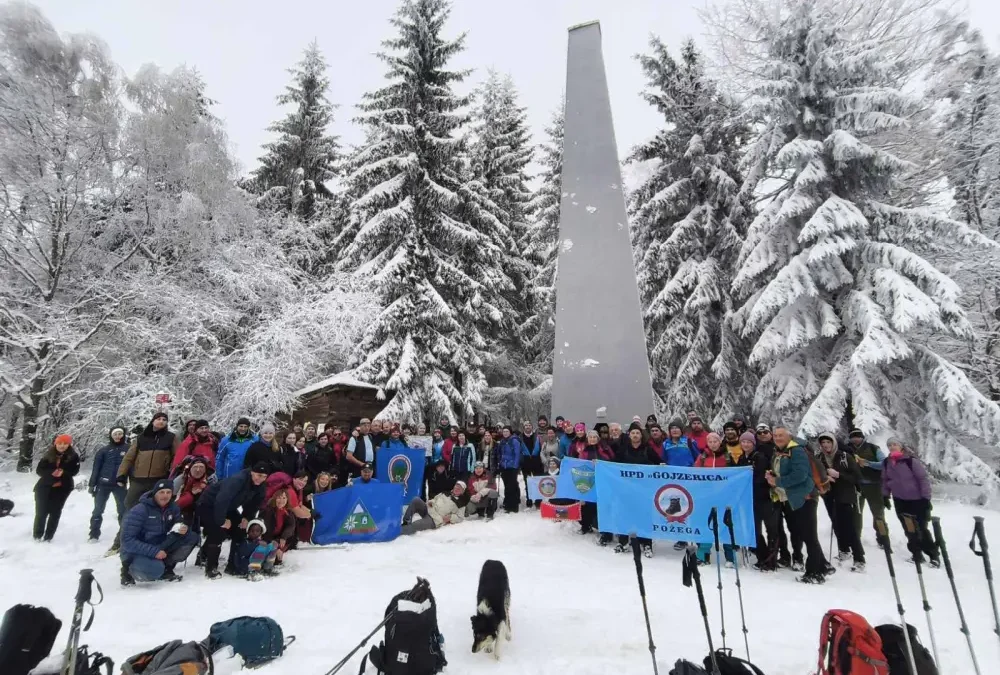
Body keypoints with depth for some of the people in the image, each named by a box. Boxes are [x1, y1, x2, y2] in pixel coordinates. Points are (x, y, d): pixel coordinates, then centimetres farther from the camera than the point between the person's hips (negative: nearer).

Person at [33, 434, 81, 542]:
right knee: (41, 512, 2)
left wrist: (63, 473, -26)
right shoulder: (48, 455, 2)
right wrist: (51, 473, -20)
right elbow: (39, 470, -2)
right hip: (44, 487, 1)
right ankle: (37, 536, 15)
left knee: (55, 513, 3)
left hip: (62, 489, -1)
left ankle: (48, 537, 11)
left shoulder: (73, 457, -3)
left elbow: (74, 470, -7)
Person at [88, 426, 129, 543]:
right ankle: (94, 534, 17)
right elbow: (96, 468, 6)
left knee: (123, 510, 3)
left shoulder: (128, 449, 3)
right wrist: (92, 484, 0)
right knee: (98, 510, 5)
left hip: (119, 484, -1)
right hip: (103, 484, 1)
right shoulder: (104, 450, 5)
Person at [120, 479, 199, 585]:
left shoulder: (173, 508, -4)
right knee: (155, 570, -35)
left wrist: (184, 529, -23)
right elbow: (127, 540, -22)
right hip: (136, 553, -5)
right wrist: (154, 552, -29)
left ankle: (165, 568, 2)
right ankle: (128, 570, -1)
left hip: (160, 548, 5)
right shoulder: (139, 510, -20)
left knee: (192, 538, -12)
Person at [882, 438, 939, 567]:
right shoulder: (887, 462, 0)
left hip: (917, 499, -4)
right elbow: (885, 480, 10)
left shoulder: (911, 460, -17)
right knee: (909, 530, 10)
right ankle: (917, 554, 20)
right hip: (899, 501, 5)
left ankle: (934, 555, 17)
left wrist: (926, 498, -15)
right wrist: (885, 496, 8)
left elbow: (923, 478, -14)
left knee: (922, 529, 1)